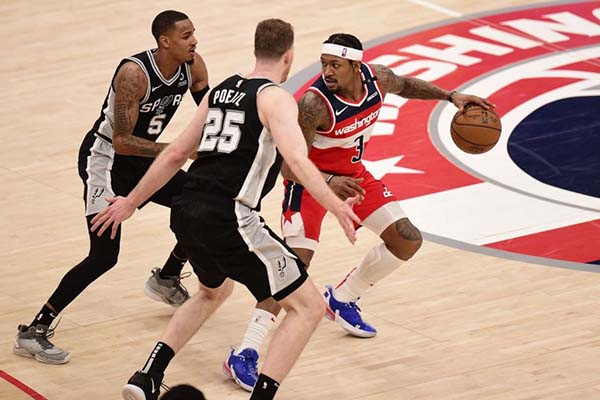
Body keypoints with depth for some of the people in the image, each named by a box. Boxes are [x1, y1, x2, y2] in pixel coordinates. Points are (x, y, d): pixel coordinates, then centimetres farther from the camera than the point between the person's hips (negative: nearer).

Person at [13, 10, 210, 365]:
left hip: (140, 157, 8)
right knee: (104, 255, -18)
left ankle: (167, 280, 33)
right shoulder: (134, 73, -31)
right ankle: (33, 331, -13)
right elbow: (121, 141, -31)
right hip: (105, 158, -8)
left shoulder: (193, 66, -9)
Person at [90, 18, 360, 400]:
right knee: (309, 307, 1)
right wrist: (337, 207, -24)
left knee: (215, 291, 36)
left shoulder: (221, 91, 18)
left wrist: (131, 202, 31)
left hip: (187, 212, 8)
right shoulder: (275, 97, -3)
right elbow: (297, 159, -20)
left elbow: (175, 154, 23)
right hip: (229, 221, -8)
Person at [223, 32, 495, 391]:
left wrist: (450, 96, 2)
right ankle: (245, 355, -24)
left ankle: (342, 300, 28)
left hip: (352, 173, 7)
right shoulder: (315, 103, -34)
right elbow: (289, 165, -33)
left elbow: (405, 85, 11)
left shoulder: (376, 78, -15)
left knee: (408, 241, 8)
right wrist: (328, 183, -49)